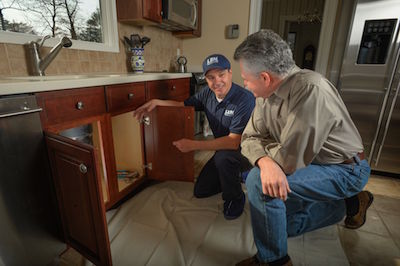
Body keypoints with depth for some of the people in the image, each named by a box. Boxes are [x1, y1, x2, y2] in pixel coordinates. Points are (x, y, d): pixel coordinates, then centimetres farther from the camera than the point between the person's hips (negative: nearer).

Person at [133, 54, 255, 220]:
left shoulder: (244, 99, -29)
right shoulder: (208, 94, -7)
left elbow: (234, 142, -34)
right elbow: (184, 104, 8)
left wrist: (193, 145, -33)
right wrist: (156, 102, -5)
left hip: (245, 151, -6)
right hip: (224, 151, 7)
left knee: (223, 157, -39)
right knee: (200, 191, 9)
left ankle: (235, 198, -9)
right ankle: (236, 176, 30)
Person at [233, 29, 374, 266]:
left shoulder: (310, 89, -32)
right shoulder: (267, 93, -7)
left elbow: (289, 160, -32)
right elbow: (250, 137, -9)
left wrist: (265, 144, -12)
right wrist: (266, 161, -30)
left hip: (344, 171, -8)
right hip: (311, 164, 8)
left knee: (259, 182, -29)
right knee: (284, 225, 18)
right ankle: (349, 202, 32)